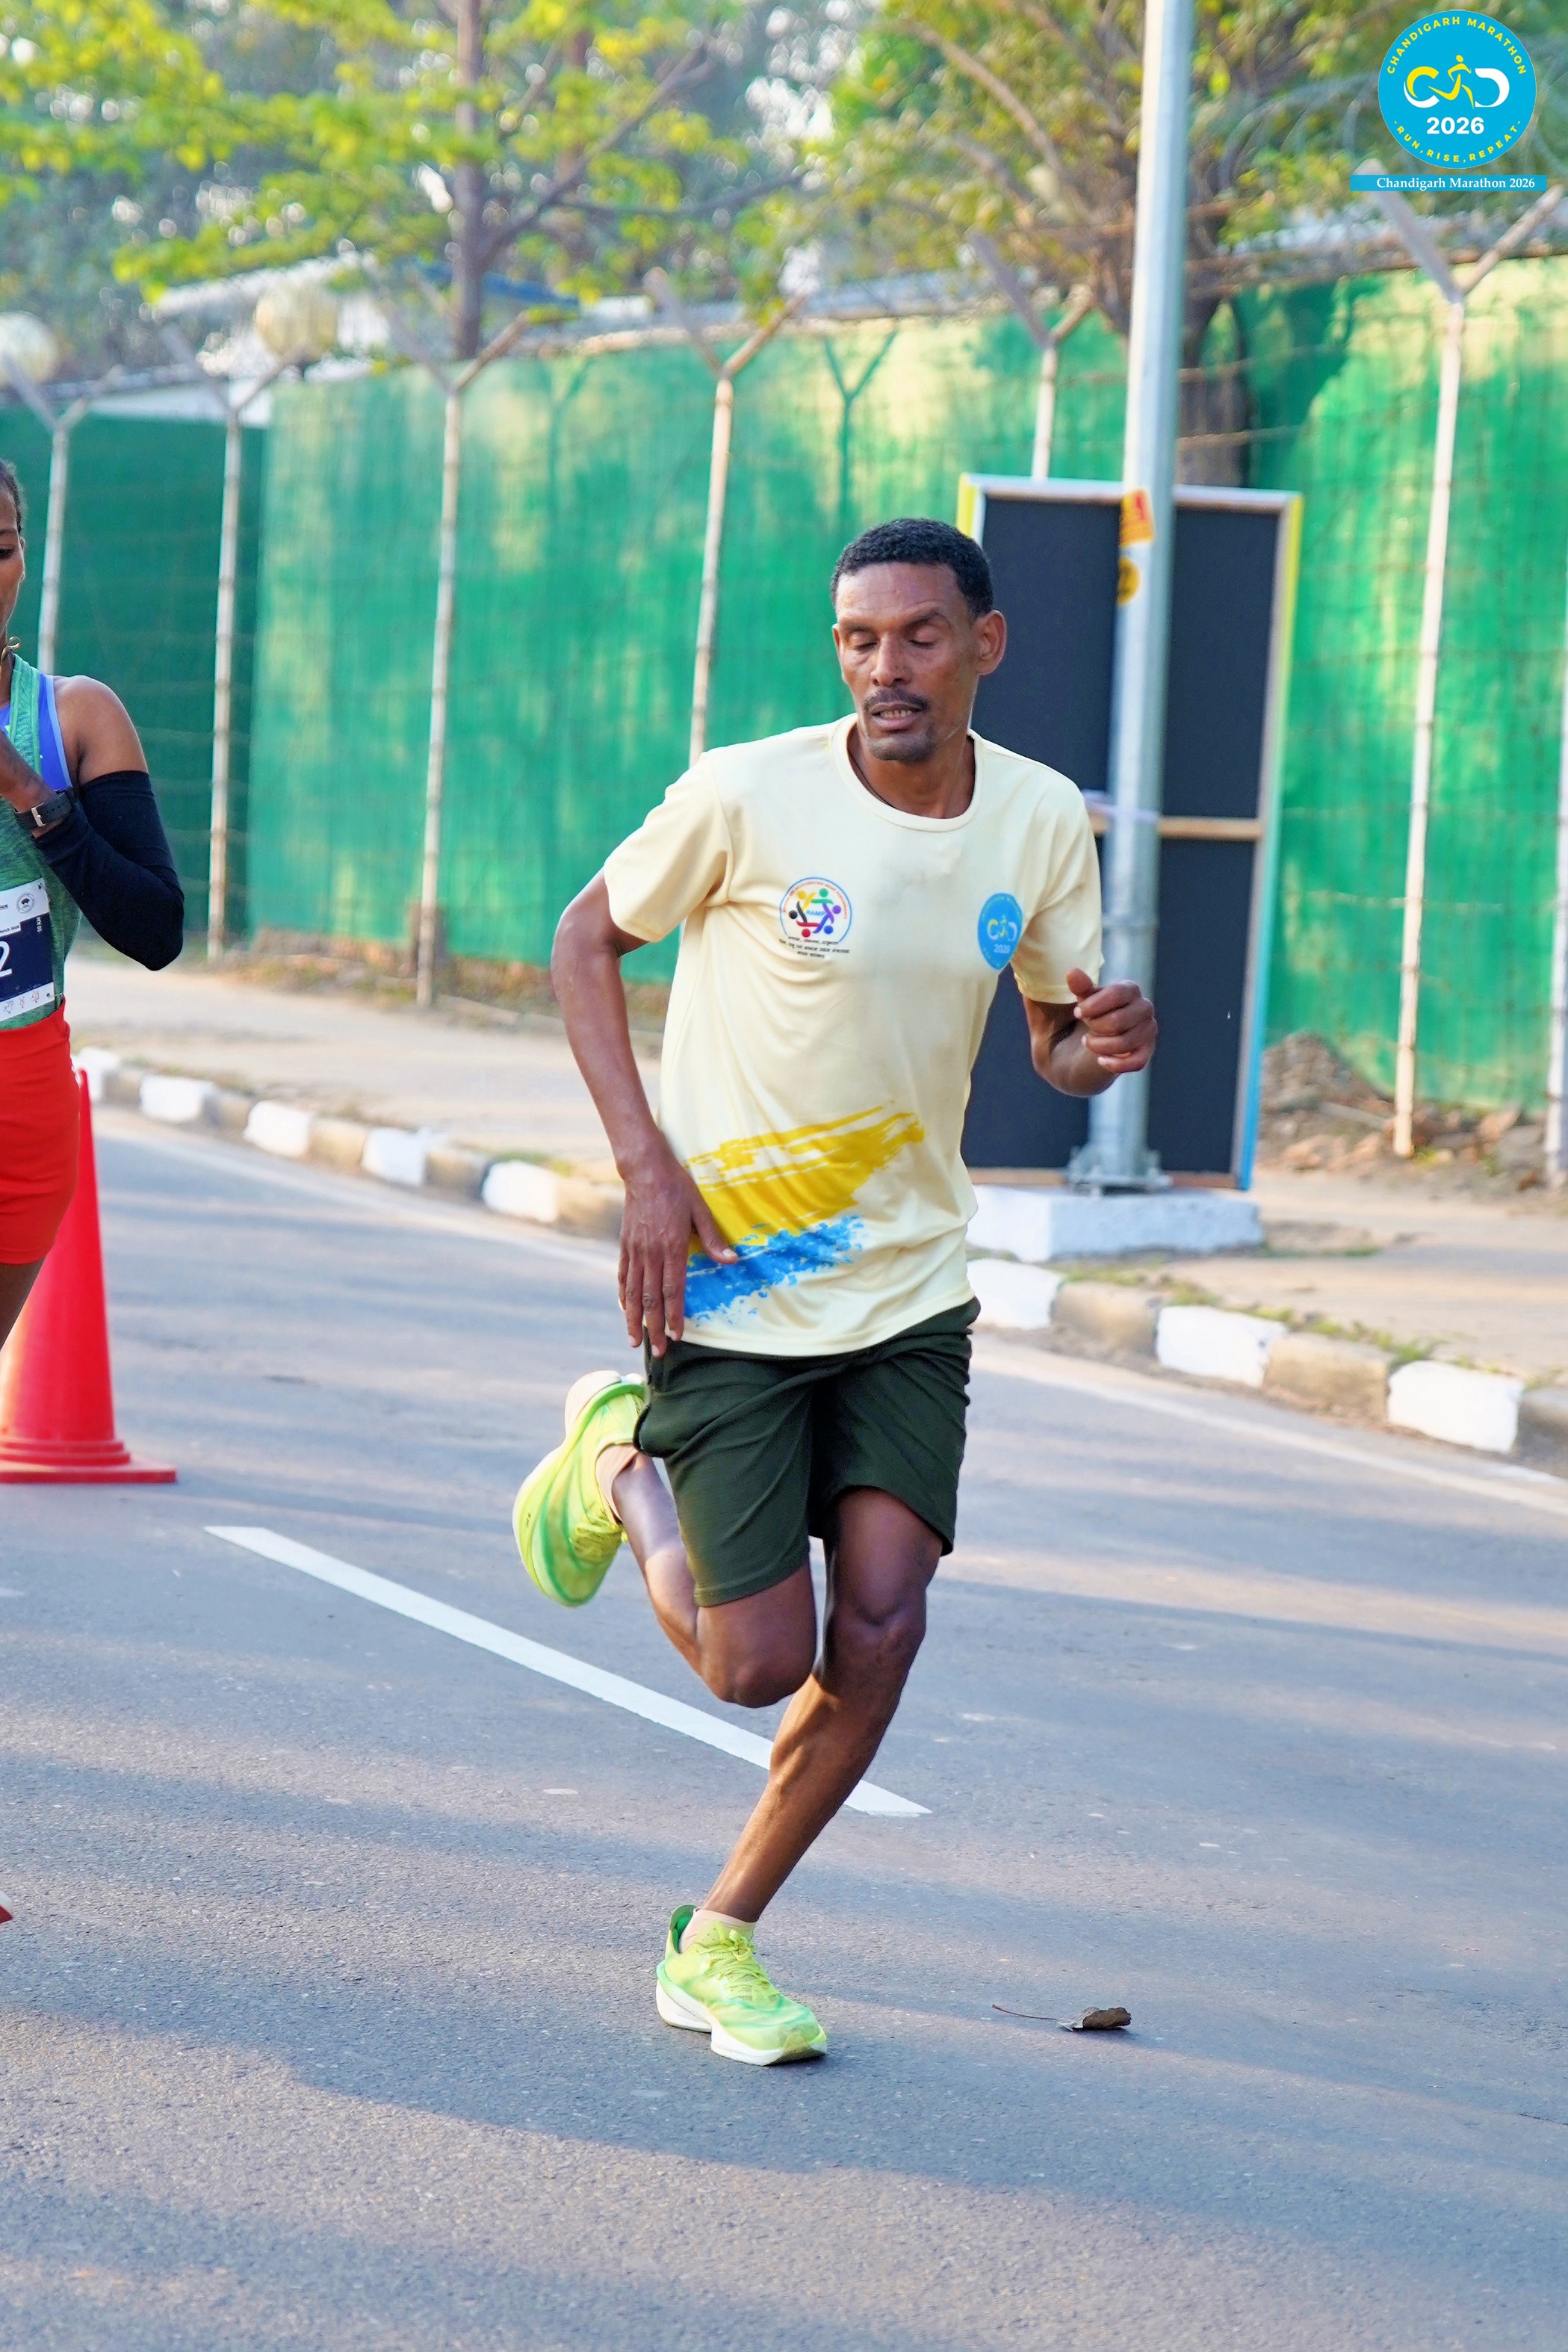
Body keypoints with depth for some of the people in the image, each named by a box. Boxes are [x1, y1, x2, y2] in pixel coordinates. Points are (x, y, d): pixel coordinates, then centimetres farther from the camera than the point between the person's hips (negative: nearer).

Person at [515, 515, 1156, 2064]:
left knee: (881, 1624, -10)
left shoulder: (1042, 822, -1)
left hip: (907, 1290, 4)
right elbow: (586, 940, -2)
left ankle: (719, 1941, 11)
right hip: (726, 1286, -4)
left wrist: (1103, 1044, -15)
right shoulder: (751, 797, -15)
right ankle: (618, 1461, 27)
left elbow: (1054, 1037, 11)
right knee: (759, 1663, -5)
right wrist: (646, 1167, -13)